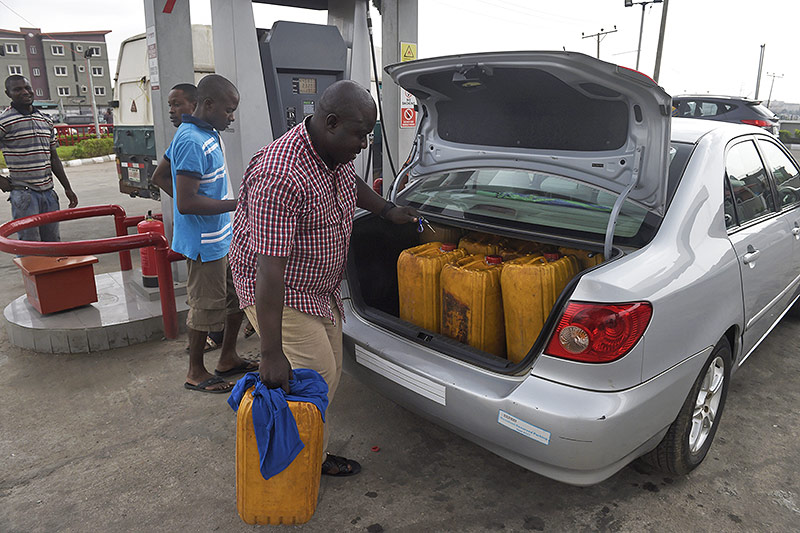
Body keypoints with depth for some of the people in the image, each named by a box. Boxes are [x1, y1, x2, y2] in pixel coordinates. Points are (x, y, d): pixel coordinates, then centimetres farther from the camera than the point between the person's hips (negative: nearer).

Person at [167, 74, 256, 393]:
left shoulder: (209, 135, 10)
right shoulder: (193, 142, -21)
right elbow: (186, 203, -26)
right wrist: (239, 203, -24)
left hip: (223, 237, 10)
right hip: (204, 243, -10)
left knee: (238, 295, 17)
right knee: (206, 307, 3)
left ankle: (228, 358, 32)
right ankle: (196, 373, 21)